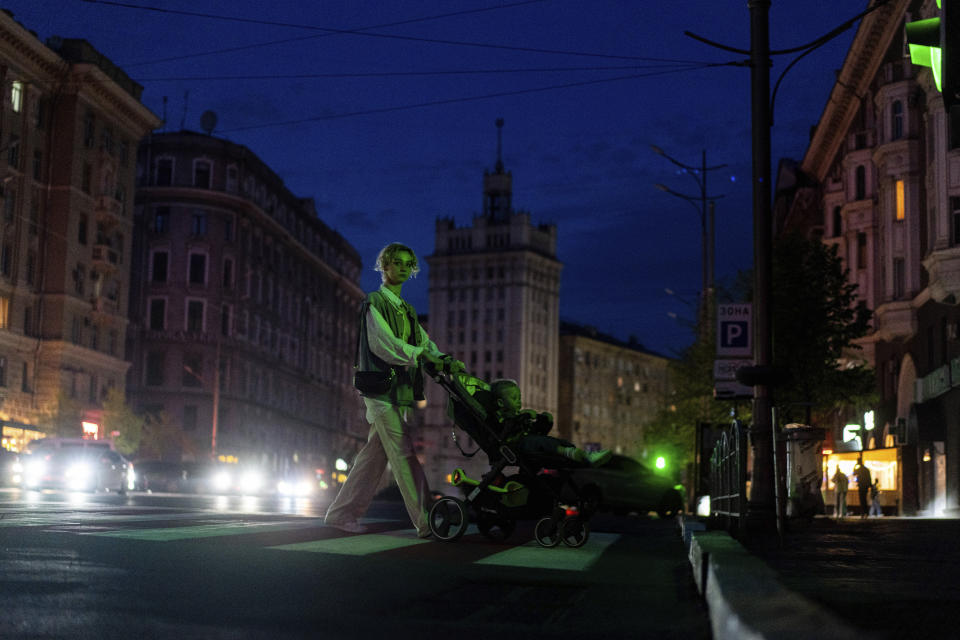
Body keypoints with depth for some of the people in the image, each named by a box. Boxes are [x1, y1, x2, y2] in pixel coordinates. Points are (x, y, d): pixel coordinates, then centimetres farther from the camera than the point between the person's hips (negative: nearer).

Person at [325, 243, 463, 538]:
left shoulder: (406, 310, 22)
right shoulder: (374, 301, -3)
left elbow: (424, 342, 13)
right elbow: (383, 342, -17)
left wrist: (446, 360, -6)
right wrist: (420, 355, -26)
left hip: (399, 390, 8)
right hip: (381, 388, -8)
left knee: (375, 455, 9)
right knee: (404, 454, -11)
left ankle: (342, 513, 16)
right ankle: (426, 522, -14)